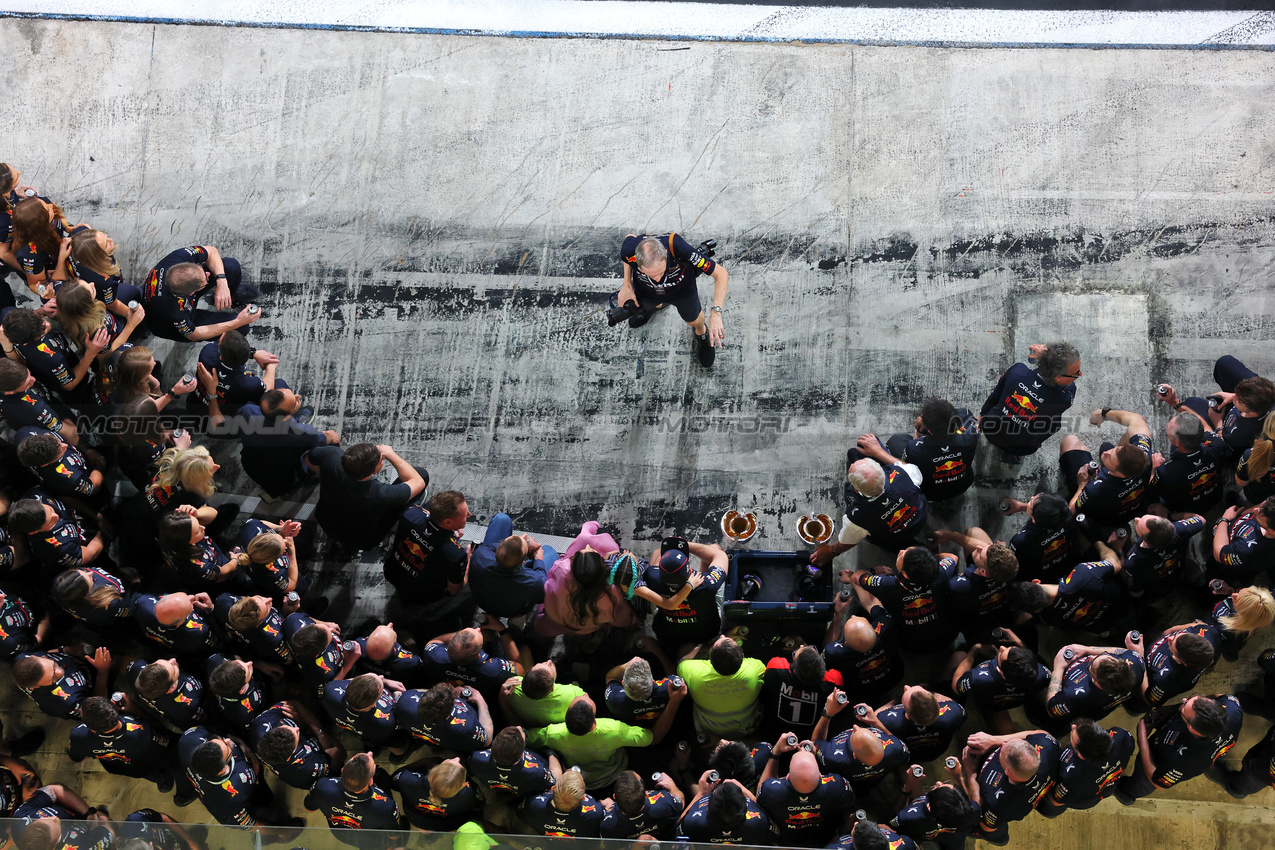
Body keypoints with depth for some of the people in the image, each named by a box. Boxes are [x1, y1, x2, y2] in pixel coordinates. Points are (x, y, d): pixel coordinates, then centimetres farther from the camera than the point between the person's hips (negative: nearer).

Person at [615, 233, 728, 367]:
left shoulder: (679, 249, -48)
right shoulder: (629, 251, -41)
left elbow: (721, 274, -37)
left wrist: (715, 313, -48)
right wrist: (627, 285, -10)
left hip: (682, 288, -1)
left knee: (693, 319, 24)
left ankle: (701, 332, 60)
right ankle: (656, 306, 68)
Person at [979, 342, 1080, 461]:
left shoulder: (1017, 371, -25)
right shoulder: (1064, 400, -34)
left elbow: (994, 397, -5)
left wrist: (982, 414, 15)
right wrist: (1048, 359, -14)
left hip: (989, 431, 3)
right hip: (1019, 449, -3)